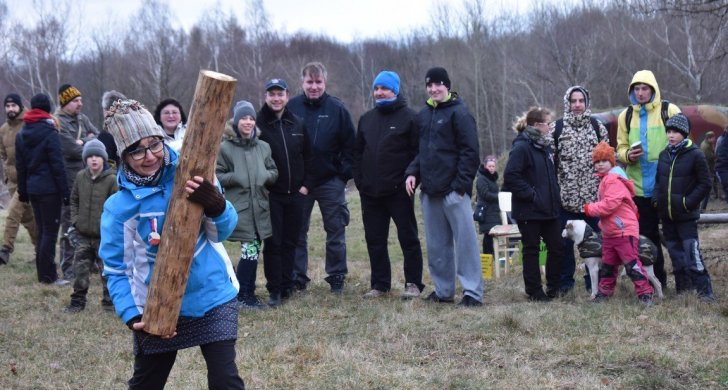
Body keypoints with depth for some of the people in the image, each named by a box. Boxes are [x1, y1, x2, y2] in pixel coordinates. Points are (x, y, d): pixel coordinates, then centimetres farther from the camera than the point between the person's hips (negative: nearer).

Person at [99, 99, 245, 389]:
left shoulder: (191, 176, -10)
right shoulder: (119, 206, -11)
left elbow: (222, 232, -11)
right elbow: (115, 269, -4)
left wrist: (216, 207, -33)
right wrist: (132, 316, -16)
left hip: (213, 299, -1)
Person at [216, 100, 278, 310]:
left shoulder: (263, 147, 10)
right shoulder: (225, 148, -3)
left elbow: (274, 172, 15)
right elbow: (216, 176, -3)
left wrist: (265, 176, -5)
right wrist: (236, 177, -14)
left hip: (260, 208, 5)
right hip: (239, 208, -5)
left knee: (254, 249, 7)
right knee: (250, 248, -11)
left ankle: (249, 294, 17)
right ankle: (242, 295, 0)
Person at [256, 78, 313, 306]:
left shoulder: (297, 124, 8)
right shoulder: (258, 124, -7)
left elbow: (308, 156, 13)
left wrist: (306, 184, 5)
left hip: (295, 193, 4)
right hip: (270, 195, -4)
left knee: (290, 242, 8)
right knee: (273, 242, -3)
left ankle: (287, 285, 17)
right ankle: (274, 289, 3)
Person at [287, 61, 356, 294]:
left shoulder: (337, 109, -2)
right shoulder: (291, 108, -2)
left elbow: (349, 144, 2)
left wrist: (345, 172, -7)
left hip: (331, 181, 0)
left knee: (336, 231, 4)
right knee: (297, 232, 6)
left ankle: (337, 277, 14)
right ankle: (297, 278, 15)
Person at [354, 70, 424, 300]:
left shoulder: (409, 117, -4)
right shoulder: (366, 119, 14)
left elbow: (418, 152, -8)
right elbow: (357, 152, 18)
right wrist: (359, 180, 7)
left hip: (399, 192, -6)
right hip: (370, 193, 6)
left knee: (408, 238, 0)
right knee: (374, 240, 9)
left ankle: (413, 283, 6)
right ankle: (380, 284, 16)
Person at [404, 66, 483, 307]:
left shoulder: (459, 113, -6)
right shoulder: (423, 115, 15)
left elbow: (470, 151, -11)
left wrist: (461, 183, -16)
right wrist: (412, 172, 6)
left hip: (453, 190, -7)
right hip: (429, 190, 7)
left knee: (465, 240, -6)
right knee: (436, 244, 11)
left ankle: (473, 291, -4)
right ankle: (443, 290, 19)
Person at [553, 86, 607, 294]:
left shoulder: (597, 127, 7)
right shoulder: (557, 128, 3)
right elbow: (550, 159, 3)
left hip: (593, 194, 1)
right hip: (566, 195, -1)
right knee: (565, 240, 3)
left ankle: (593, 281, 15)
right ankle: (565, 281, 13)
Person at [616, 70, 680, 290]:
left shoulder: (669, 111, -2)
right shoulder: (626, 116, 8)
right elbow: (621, 148, 13)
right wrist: (628, 155, -9)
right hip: (640, 187, 3)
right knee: (647, 234, 8)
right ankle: (656, 279, 18)